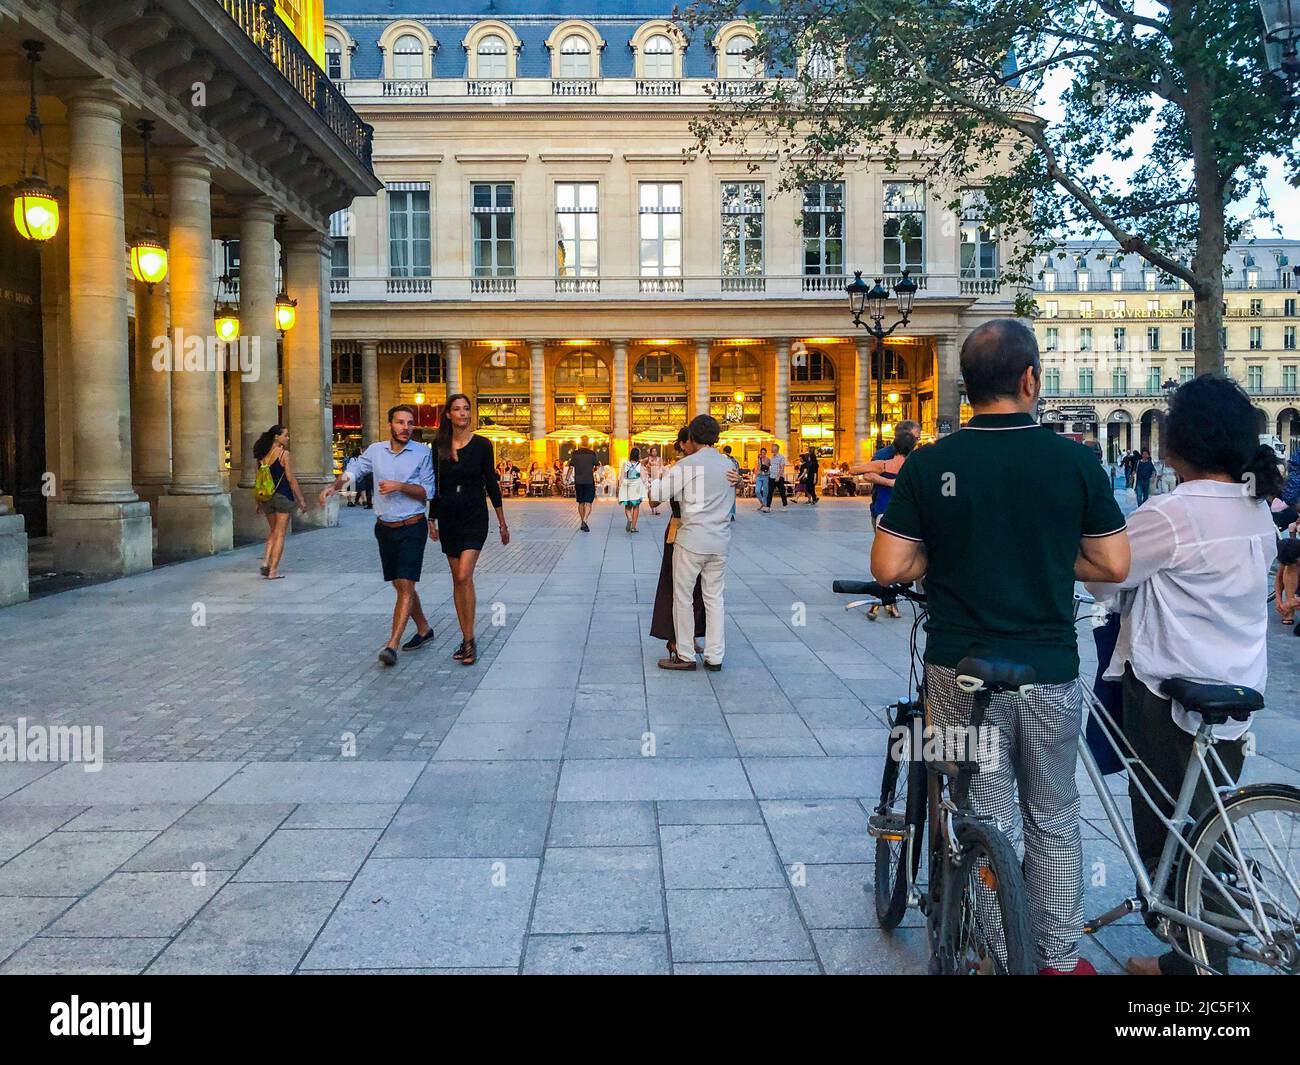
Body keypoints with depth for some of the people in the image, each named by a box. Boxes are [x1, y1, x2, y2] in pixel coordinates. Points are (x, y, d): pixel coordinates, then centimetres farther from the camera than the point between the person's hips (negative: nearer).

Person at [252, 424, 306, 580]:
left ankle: (266, 563, 6)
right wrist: (301, 500, -5)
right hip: (282, 496, -6)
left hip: (266, 497, 6)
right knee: (280, 534, 1)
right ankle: (273, 571, 0)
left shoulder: (262, 455, 7)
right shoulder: (283, 454, -10)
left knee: (273, 532, 20)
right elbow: (291, 479, -11)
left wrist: (259, 501, 19)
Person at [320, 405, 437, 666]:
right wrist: (334, 485, -15)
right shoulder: (376, 450, 4)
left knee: (406, 586, -12)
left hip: (412, 528, -5)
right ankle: (424, 629, 34)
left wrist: (400, 486, -19)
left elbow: (428, 491, -7)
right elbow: (354, 469, 3)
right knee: (401, 586, 15)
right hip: (385, 528, 5)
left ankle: (391, 645, -14)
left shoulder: (423, 453, -6)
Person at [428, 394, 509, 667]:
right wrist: (431, 519, 10)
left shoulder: (481, 444, -4)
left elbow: (491, 483, 1)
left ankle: (470, 641, -7)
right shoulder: (439, 445, 3)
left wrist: (502, 522, 2)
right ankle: (466, 639, 17)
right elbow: (435, 484, 10)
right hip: (448, 517, 3)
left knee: (464, 576, -16)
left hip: (475, 516, -3)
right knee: (457, 579, 8)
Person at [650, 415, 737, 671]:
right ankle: (714, 657, 14)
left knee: (682, 597, 6)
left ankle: (685, 656, 10)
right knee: (714, 597, 11)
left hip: (692, 541, -5)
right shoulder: (729, 464, 8)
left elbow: (657, 494, -9)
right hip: (721, 543, 5)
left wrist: (664, 475, 10)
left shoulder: (687, 465, -10)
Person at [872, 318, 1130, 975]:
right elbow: (1113, 565, -2)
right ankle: (1060, 959, 30)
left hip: (961, 672, 0)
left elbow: (888, 568, -9)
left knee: (987, 823, 12)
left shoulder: (929, 464, -8)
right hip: (1049, 672, 1)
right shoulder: (1074, 460, -7)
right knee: (1053, 821, 18)